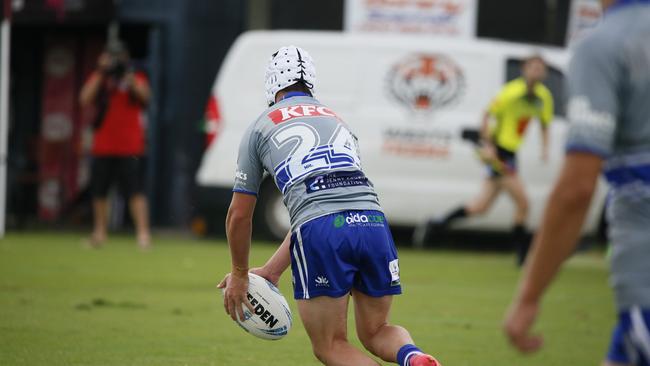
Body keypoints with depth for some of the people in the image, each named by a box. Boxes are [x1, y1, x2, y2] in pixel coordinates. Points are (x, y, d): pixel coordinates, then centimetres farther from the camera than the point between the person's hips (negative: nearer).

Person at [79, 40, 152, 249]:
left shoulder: (136, 78, 7)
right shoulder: (98, 78, 10)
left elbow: (145, 96, -12)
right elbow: (85, 100, -6)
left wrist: (129, 78, -24)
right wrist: (101, 73, -9)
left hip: (130, 147, -3)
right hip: (102, 146, 3)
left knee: (135, 190, -13)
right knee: (99, 192, 9)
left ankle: (143, 232, -19)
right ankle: (99, 232, 22)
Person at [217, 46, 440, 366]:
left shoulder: (260, 128, 18)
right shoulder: (336, 120, 31)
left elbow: (239, 216, 19)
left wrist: (240, 274, 34)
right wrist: (271, 270, 40)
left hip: (321, 232, -4)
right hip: (373, 221, 4)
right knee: (376, 332, 22)